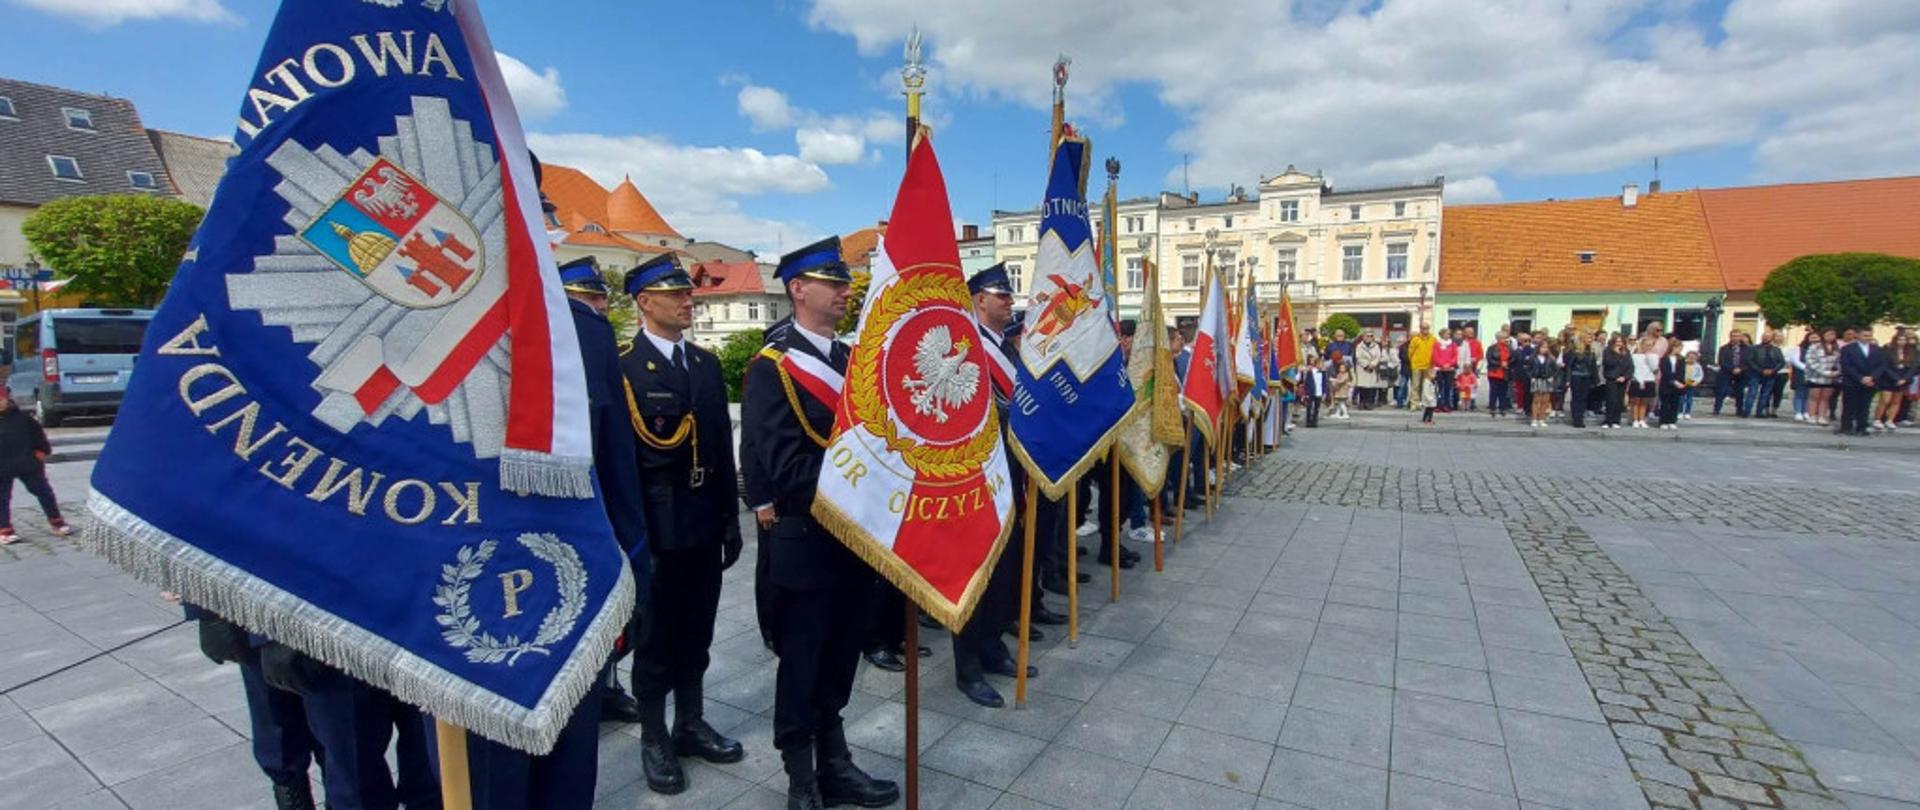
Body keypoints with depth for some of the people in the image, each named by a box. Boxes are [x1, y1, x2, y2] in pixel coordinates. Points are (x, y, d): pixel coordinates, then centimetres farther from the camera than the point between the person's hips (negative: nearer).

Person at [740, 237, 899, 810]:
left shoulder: (851, 359, 11)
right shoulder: (771, 367, -12)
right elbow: (785, 468, -20)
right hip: (807, 543, -6)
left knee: (841, 659, 19)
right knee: (802, 665, 10)